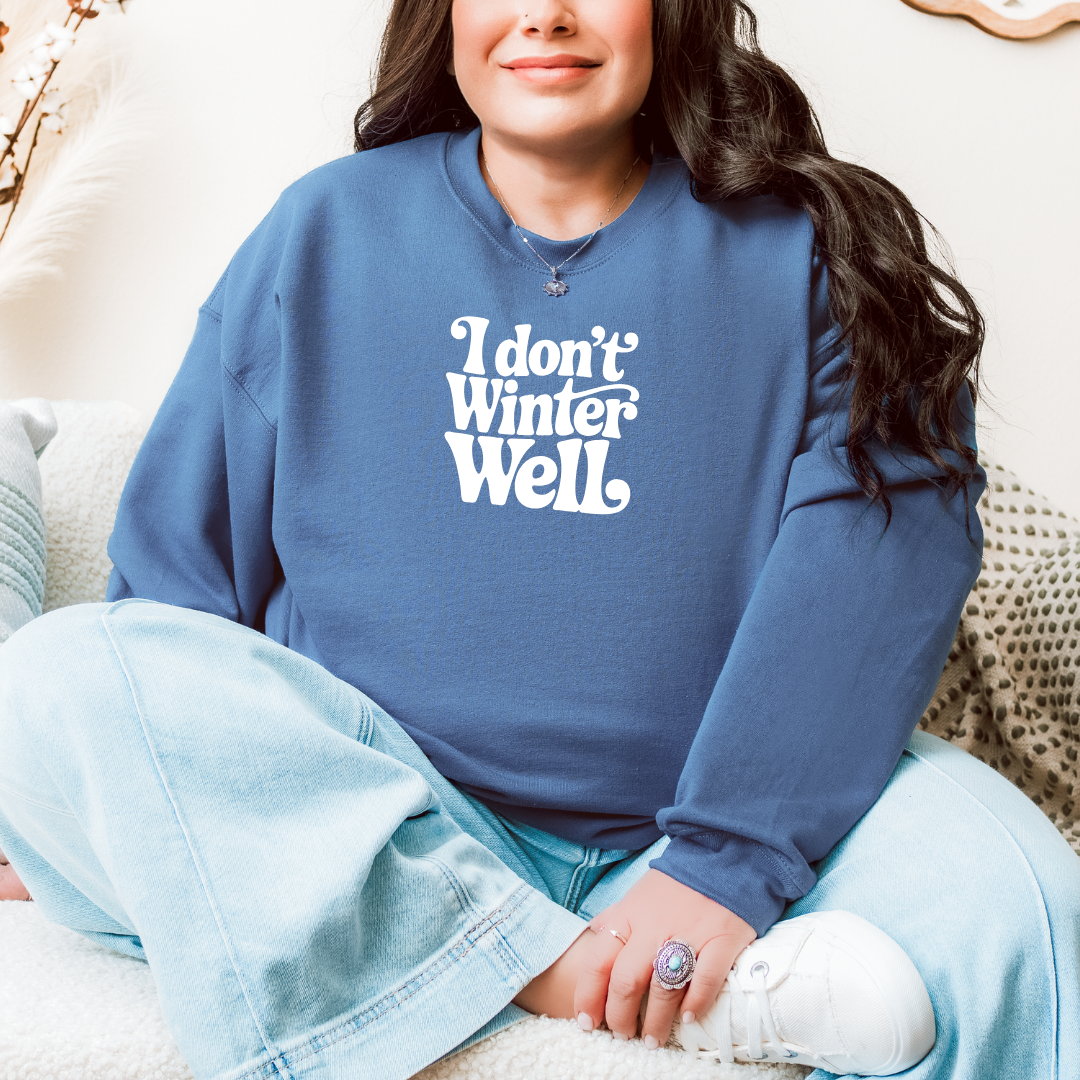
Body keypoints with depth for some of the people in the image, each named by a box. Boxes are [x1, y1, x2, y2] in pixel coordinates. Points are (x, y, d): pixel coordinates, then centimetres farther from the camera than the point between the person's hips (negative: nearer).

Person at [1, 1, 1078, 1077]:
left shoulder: (799, 251, 6)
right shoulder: (326, 233, 11)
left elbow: (894, 521, -10)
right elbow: (180, 556, 11)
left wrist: (723, 858, -23)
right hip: (346, 840, 4)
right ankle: (559, 970, -26)